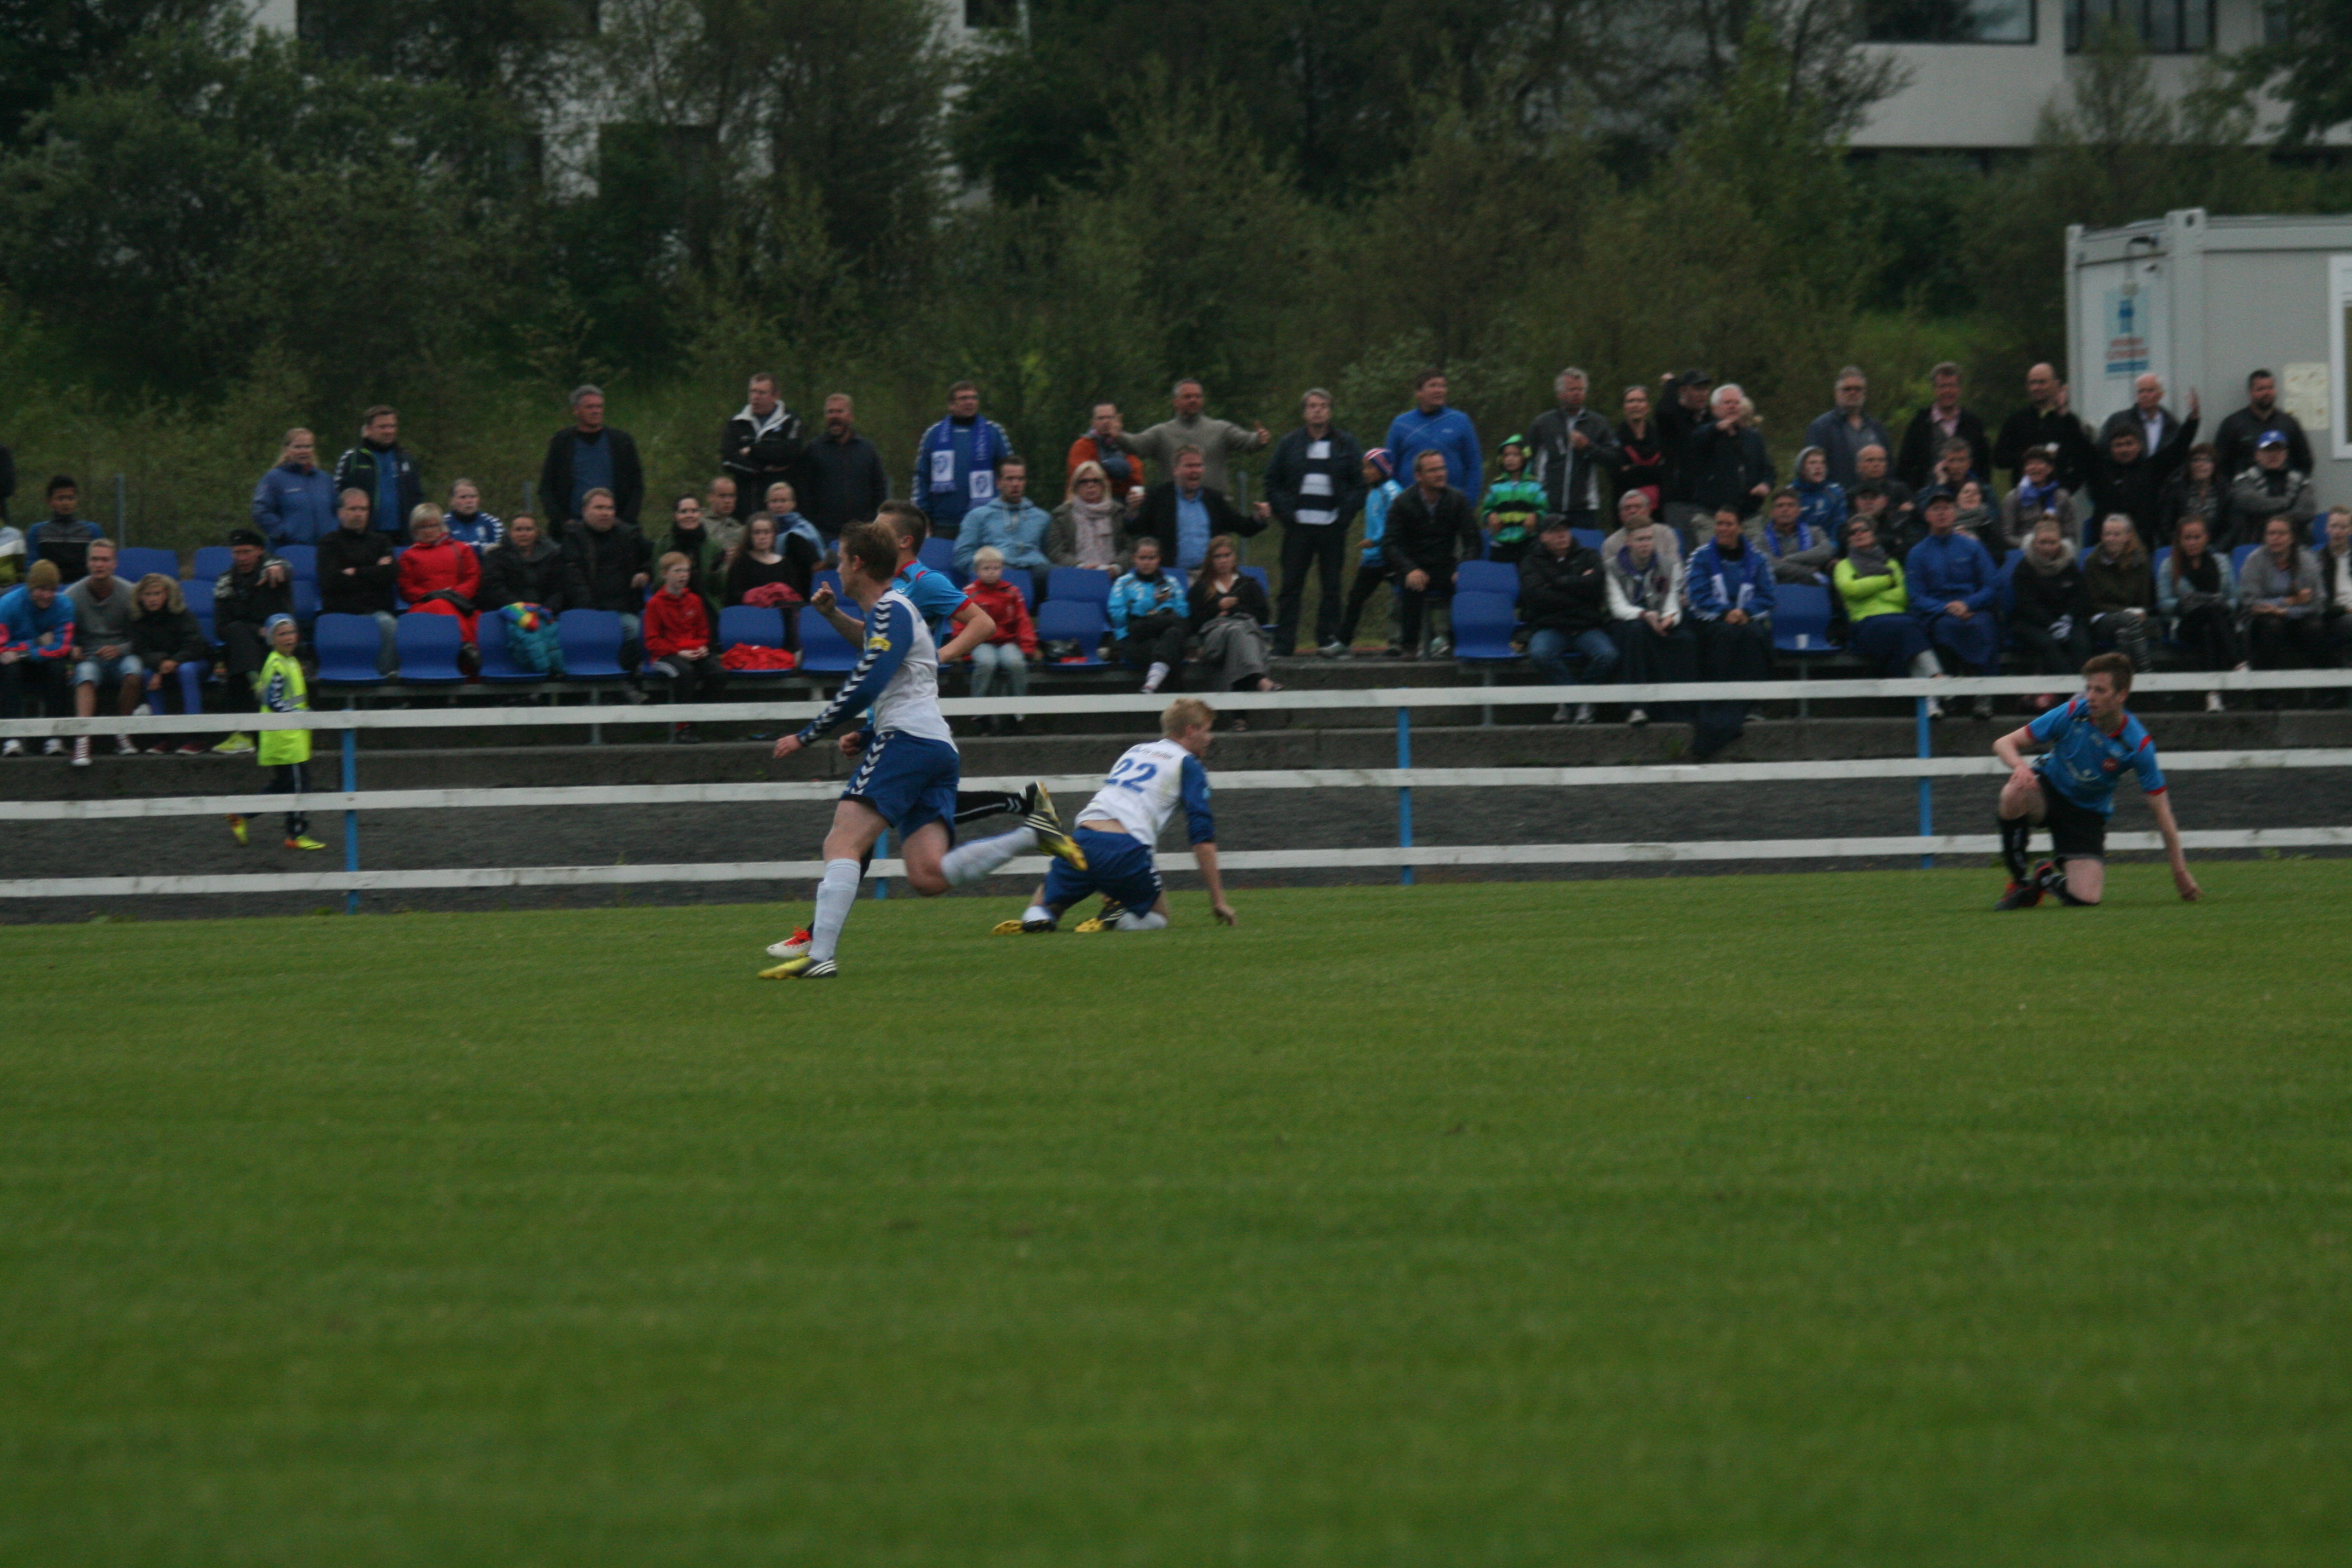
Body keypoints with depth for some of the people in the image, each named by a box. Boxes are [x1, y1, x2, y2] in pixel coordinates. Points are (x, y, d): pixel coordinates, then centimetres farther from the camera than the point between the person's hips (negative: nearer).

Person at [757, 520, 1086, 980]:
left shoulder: (890, 610, -3)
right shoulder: (897, 610, 28)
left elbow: (864, 687, -15)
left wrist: (805, 736, -10)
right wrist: (865, 736, 20)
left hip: (908, 739, -10)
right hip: (939, 748, 10)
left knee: (842, 843, -18)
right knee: (928, 877, -4)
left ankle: (819, 955, -30)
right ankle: (1032, 831, -5)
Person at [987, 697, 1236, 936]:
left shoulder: (1134, 751, 27)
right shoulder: (1187, 765, 9)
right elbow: (1203, 837, 1)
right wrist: (1218, 900, 4)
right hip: (1127, 849, -4)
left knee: (1045, 908, 21)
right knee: (1157, 920, 19)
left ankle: (1036, 917, -15)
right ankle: (1116, 919, -12)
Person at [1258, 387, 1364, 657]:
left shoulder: (1346, 445, 8)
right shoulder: (1290, 444, 9)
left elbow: (1359, 483, 7)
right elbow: (1272, 482, 10)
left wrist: (1345, 512, -6)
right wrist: (1283, 511, -3)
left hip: (1332, 526, 0)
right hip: (1299, 525, 0)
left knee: (1331, 585, 3)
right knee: (1291, 586, -1)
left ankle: (1328, 639, 10)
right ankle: (1282, 645, 0)